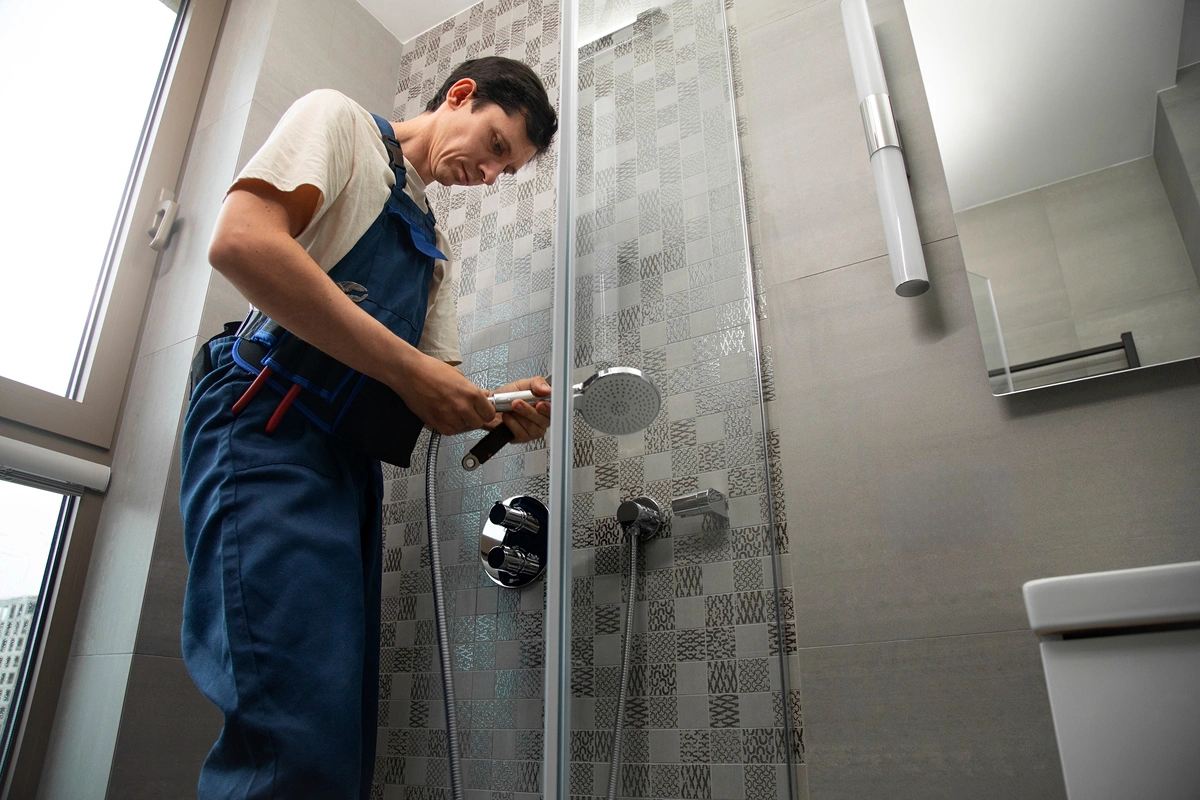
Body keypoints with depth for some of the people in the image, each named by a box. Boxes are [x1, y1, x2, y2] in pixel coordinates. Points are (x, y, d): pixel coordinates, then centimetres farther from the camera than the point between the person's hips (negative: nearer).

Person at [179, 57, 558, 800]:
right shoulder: (339, 119, 7)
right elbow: (241, 241, -13)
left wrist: (499, 409, -4)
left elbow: (436, 381, 20)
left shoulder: (433, 246, 27)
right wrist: (407, 369, -15)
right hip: (270, 431, -8)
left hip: (350, 465, 8)